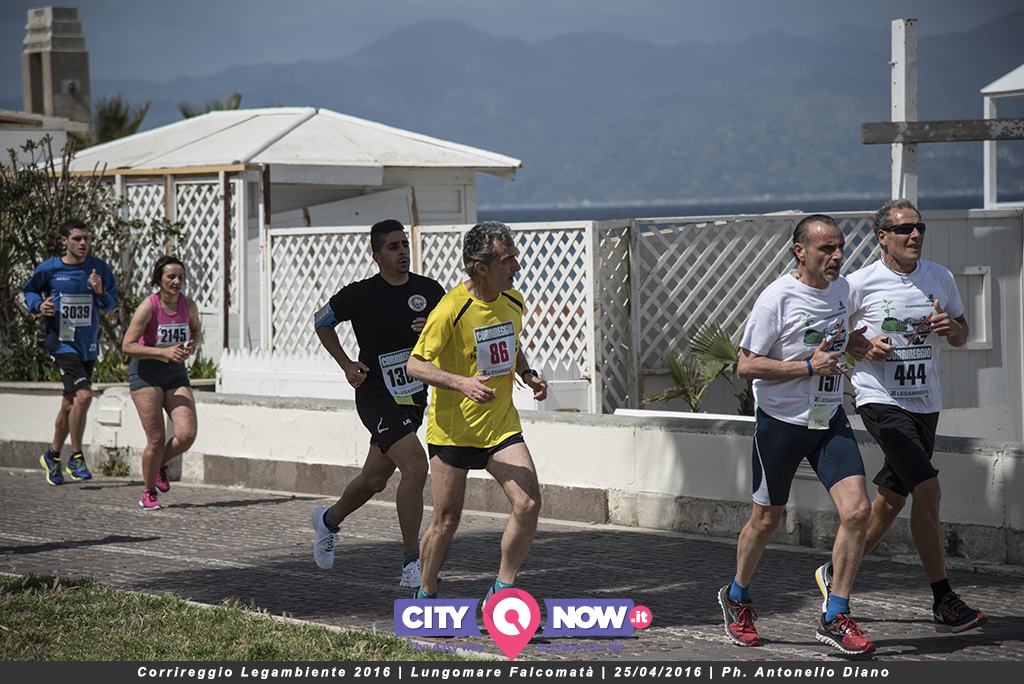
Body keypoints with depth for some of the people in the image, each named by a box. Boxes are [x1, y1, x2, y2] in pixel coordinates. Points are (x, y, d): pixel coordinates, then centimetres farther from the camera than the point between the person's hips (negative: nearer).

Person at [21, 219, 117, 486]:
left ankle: (53, 455, 34)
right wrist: (39, 305, -10)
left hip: (88, 346, 4)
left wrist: (101, 293, -14)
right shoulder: (49, 269, -6)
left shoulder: (99, 268, 1)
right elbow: (28, 291, 10)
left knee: (70, 403, 14)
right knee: (83, 395, -21)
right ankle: (76, 457, -6)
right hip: (62, 342, -4)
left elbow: (111, 306, 6)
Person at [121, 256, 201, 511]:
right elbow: (127, 345, -18)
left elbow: (195, 330, 19)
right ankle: (149, 492, 15)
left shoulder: (189, 305, -3)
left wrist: (190, 346, -4)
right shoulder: (149, 307, -17)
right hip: (146, 373, -4)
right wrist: (164, 352, -25)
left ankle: (160, 465, 21)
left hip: (176, 373, 4)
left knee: (187, 434, -10)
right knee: (156, 439, -7)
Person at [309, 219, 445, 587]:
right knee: (416, 466, -23)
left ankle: (329, 519, 49)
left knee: (375, 479, 18)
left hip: (414, 396, 6)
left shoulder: (428, 290, 1)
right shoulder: (360, 294, -9)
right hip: (377, 396, -6)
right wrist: (346, 364, 0)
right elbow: (322, 321, 8)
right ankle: (412, 564, -15)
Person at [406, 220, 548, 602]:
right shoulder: (451, 309, -19)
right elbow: (415, 364, -17)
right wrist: (462, 383, -31)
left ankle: (502, 591, 3)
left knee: (528, 505, -12)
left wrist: (528, 375, 4)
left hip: (501, 425, 5)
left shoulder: (513, 302, 3)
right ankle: (425, 596, 26)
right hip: (453, 428, -5)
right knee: (447, 519, 4)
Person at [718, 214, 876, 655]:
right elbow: (746, 366, -16)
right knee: (766, 519, 9)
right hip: (781, 420, -5)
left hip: (829, 419, 5)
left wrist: (850, 343, 5)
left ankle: (834, 619, -2)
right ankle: (736, 599, 35)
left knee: (857, 510, -11)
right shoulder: (777, 298, -16)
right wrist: (809, 365, -22)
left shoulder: (841, 288, 6)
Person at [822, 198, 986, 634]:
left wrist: (951, 328, -6)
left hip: (925, 402, 6)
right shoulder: (860, 284, -7)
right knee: (928, 491, -17)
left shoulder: (940, 278, 7)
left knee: (891, 500, 11)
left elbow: (961, 336, 17)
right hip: (880, 399, -6)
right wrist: (864, 347, -15)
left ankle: (835, 575, 30)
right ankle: (943, 601, -12)